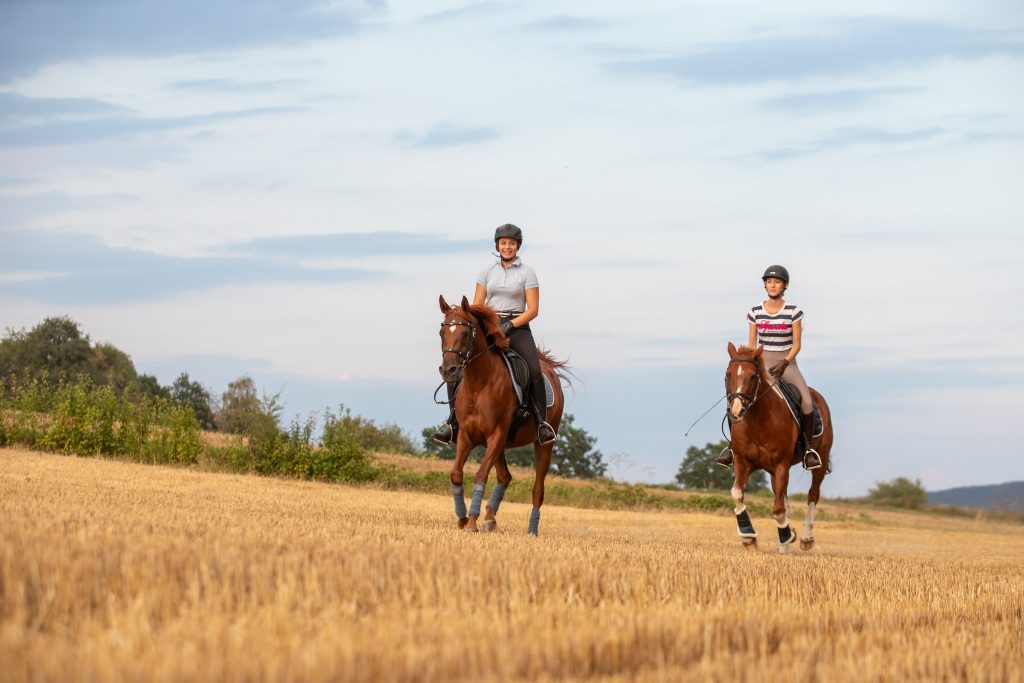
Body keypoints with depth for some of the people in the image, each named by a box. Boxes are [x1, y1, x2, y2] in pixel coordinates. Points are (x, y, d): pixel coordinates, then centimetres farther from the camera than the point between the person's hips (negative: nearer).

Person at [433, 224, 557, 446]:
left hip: (517, 327, -3)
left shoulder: (527, 273, 3)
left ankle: (542, 422, -19)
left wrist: (510, 325, -16)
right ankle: (454, 421, -6)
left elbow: (533, 310, -4)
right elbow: (477, 305, 11)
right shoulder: (488, 271, 12)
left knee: (534, 371, -28)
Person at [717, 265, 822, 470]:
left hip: (786, 362, -2)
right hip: (761, 362, 2)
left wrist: (784, 363, -20)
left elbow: (796, 344, -5)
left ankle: (809, 447, -11)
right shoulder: (755, 312, 4)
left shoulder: (793, 311, -3)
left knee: (807, 401, -25)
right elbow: (751, 344, 7)